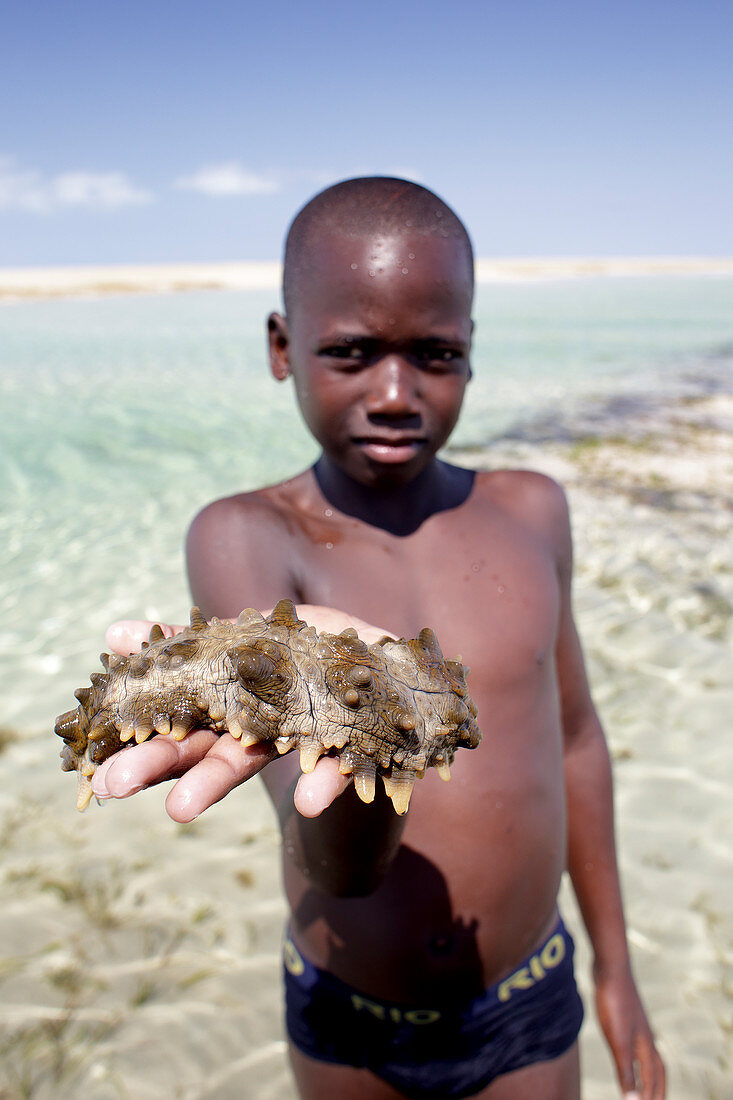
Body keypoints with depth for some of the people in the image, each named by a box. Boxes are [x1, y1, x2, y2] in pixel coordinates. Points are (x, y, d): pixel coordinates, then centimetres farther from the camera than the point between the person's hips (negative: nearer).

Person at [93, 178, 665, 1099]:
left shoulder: (530, 512, -7)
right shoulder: (245, 537, -19)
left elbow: (572, 735, 4)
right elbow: (344, 865, -29)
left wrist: (615, 968, 10)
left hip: (531, 1005, 2)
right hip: (348, 1023, -1)